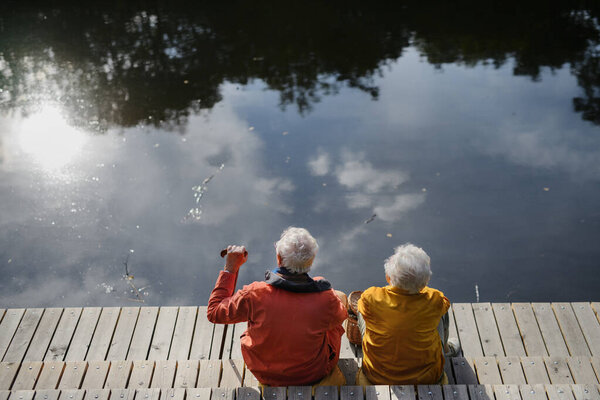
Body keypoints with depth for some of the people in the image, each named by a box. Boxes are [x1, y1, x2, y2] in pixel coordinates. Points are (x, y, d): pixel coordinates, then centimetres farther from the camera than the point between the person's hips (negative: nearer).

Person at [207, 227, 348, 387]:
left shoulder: (255, 294, -30)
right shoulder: (326, 299, -28)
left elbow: (214, 312, -11)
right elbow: (340, 316, -2)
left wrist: (230, 267, -7)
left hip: (264, 374, 1)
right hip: (314, 375, -1)